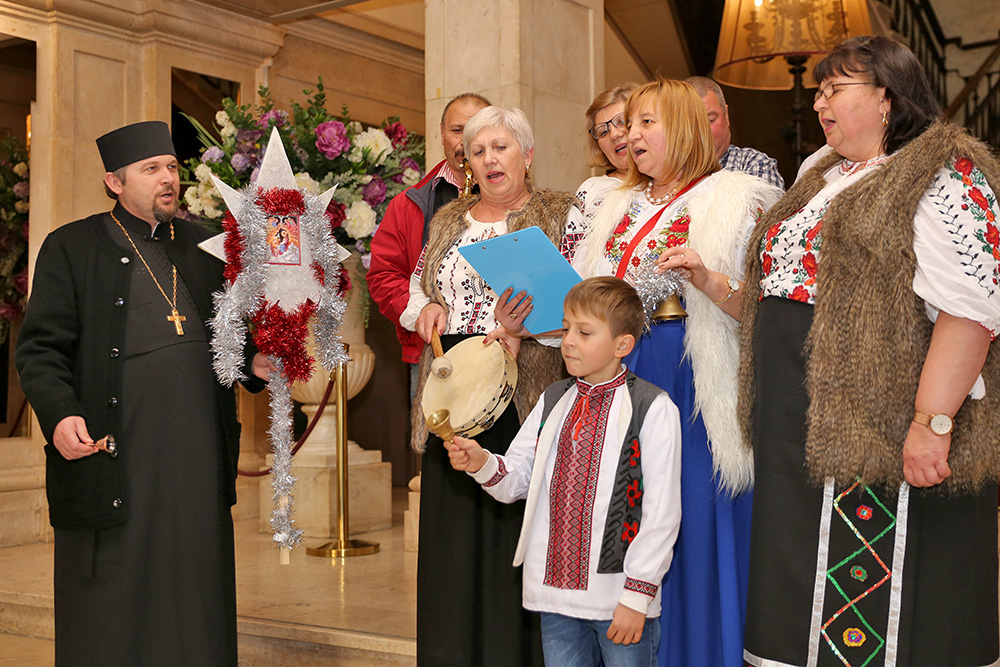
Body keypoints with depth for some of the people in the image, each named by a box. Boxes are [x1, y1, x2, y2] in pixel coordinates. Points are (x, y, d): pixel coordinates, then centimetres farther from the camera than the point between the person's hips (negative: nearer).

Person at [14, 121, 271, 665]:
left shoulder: (206, 247, 16)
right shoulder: (72, 248, 4)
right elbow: (40, 348, -2)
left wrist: (253, 364, 3)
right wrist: (59, 413, -18)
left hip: (199, 456, 4)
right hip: (114, 457, -4)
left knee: (195, 600, 9)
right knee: (110, 615, 4)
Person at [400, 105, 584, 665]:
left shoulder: (563, 216, 2)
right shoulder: (448, 220, 18)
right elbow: (414, 286, 25)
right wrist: (426, 308, 3)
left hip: (527, 394, -5)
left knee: (519, 526, -5)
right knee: (456, 530, 7)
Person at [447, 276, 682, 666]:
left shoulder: (653, 409, -8)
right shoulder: (553, 402, 10)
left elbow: (661, 512, -10)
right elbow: (516, 479, 11)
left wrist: (636, 595, -11)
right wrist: (482, 463, -11)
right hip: (555, 592, 5)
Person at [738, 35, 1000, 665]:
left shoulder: (941, 176, -9)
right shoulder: (822, 181, 19)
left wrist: (933, 422, -26)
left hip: (882, 437, -8)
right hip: (799, 428, 8)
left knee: (876, 610, 0)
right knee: (800, 601, 14)